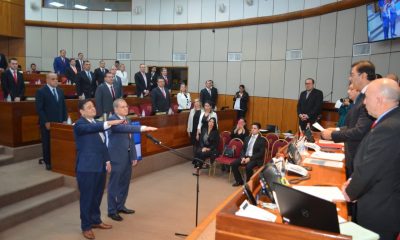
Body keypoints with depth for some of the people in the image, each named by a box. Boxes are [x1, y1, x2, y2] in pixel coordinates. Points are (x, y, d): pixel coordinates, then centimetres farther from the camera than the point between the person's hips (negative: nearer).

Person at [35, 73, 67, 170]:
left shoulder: (60, 91, 12)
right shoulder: (41, 91, -6)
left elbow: (63, 106, 14)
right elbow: (39, 109, -11)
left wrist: (64, 120, 5)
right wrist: (46, 122, -16)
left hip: (59, 122, 4)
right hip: (47, 123, -4)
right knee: (47, 143, 6)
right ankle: (48, 162, 17)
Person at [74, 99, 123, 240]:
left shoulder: (96, 123, 13)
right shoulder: (79, 125, -10)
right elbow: (91, 128, -31)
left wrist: (107, 160, 14)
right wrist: (110, 123, -40)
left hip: (100, 166, 7)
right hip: (87, 167, -7)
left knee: (97, 195, 16)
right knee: (87, 197, 3)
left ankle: (96, 220, 32)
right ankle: (86, 226, 16)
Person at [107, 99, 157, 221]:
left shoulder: (127, 120, 12)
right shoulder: (112, 120, -14)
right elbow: (125, 128, -33)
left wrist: (134, 156, 11)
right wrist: (142, 128, -43)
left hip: (128, 156, 8)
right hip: (117, 157, -8)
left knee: (125, 183, 16)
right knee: (114, 184, 2)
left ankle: (120, 206, 31)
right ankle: (112, 210, 14)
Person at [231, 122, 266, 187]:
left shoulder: (262, 140, -3)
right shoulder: (247, 138, 16)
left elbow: (261, 153, -11)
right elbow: (243, 149, 14)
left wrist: (250, 158, -18)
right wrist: (243, 157, -7)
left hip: (255, 159, -6)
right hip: (245, 157, 6)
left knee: (248, 167, -34)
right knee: (234, 163, -15)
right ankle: (239, 181, 4)